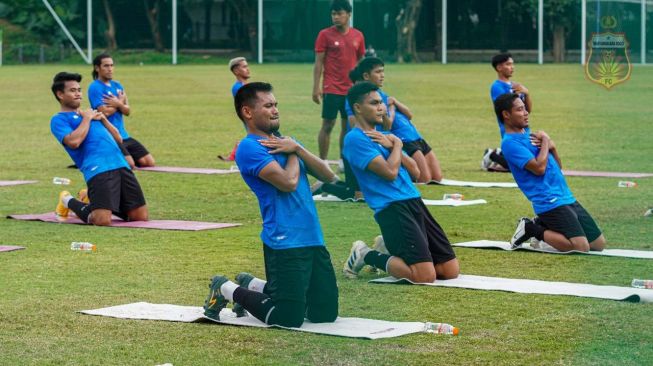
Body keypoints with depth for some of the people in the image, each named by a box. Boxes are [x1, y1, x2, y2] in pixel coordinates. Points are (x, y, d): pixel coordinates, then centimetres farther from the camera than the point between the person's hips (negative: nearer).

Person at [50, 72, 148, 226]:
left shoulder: (89, 113, 30)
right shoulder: (59, 119, 8)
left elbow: (118, 139, 28)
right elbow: (74, 141, -13)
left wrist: (103, 119, 13)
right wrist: (87, 118, 0)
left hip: (121, 165, 7)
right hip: (98, 170, -7)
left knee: (141, 216, 1)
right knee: (102, 220, -24)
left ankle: (90, 197, 21)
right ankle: (69, 202, 8)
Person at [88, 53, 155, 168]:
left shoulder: (117, 85, 15)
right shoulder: (95, 87, -9)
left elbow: (127, 111, 8)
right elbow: (105, 112, -19)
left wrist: (118, 104, -14)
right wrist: (120, 101, -2)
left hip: (124, 136, 8)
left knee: (150, 163, 0)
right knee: (129, 165, -27)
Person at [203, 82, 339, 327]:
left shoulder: (283, 142, 18)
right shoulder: (249, 148, -8)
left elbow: (327, 175, 8)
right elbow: (288, 182, -20)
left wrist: (297, 148, -4)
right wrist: (293, 154, -2)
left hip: (313, 240, 8)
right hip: (285, 242, -8)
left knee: (326, 313, 10)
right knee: (289, 318, -11)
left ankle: (253, 286, 27)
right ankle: (226, 290, 13)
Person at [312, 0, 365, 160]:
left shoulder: (358, 36, 6)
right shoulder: (325, 34, -4)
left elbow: (360, 62, 14)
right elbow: (318, 62, -4)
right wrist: (316, 88, -9)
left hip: (351, 89, 4)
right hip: (331, 89, -4)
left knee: (348, 126, 9)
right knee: (328, 125, -3)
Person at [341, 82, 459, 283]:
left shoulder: (381, 135, 20)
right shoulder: (355, 139, -7)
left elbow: (414, 170, 15)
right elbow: (390, 172, -16)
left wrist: (392, 145, 2)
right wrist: (397, 144, 1)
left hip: (414, 202, 9)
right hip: (391, 208, -8)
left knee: (451, 270, 3)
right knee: (426, 276, -19)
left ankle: (388, 248, 19)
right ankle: (367, 255, 2)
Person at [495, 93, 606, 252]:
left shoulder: (528, 134, 18)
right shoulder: (510, 142, -10)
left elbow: (557, 166, 21)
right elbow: (539, 168, -21)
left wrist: (552, 147, 1)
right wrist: (545, 140, -6)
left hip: (567, 197, 9)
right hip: (549, 202, -9)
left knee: (599, 244, 7)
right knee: (581, 247, -21)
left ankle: (542, 225, 14)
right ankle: (532, 229, -3)